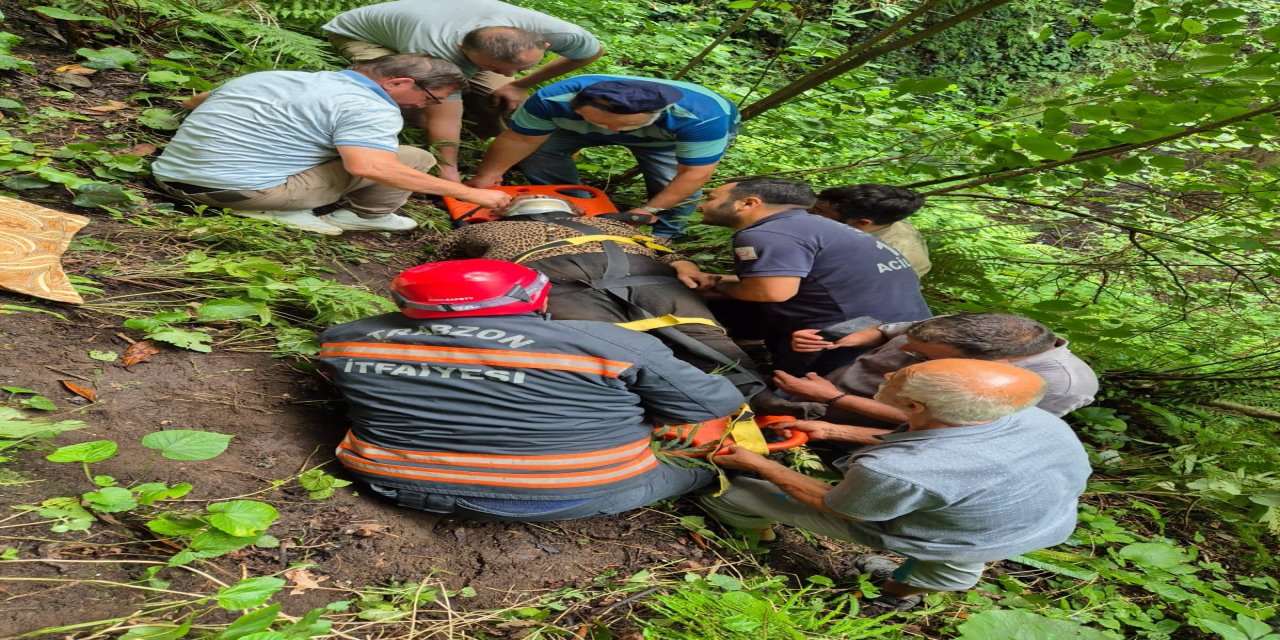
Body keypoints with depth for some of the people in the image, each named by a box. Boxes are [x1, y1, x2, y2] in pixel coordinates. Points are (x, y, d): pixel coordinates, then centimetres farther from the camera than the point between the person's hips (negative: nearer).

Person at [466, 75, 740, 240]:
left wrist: (649, 210, -32)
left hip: (674, 138, -2)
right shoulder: (554, 99, -39)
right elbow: (519, 140, -25)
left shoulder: (702, 117, -46)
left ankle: (666, 231, 4)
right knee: (537, 149, -12)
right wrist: (485, 177, -12)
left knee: (673, 184, -25)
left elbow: (694, 173, -35)